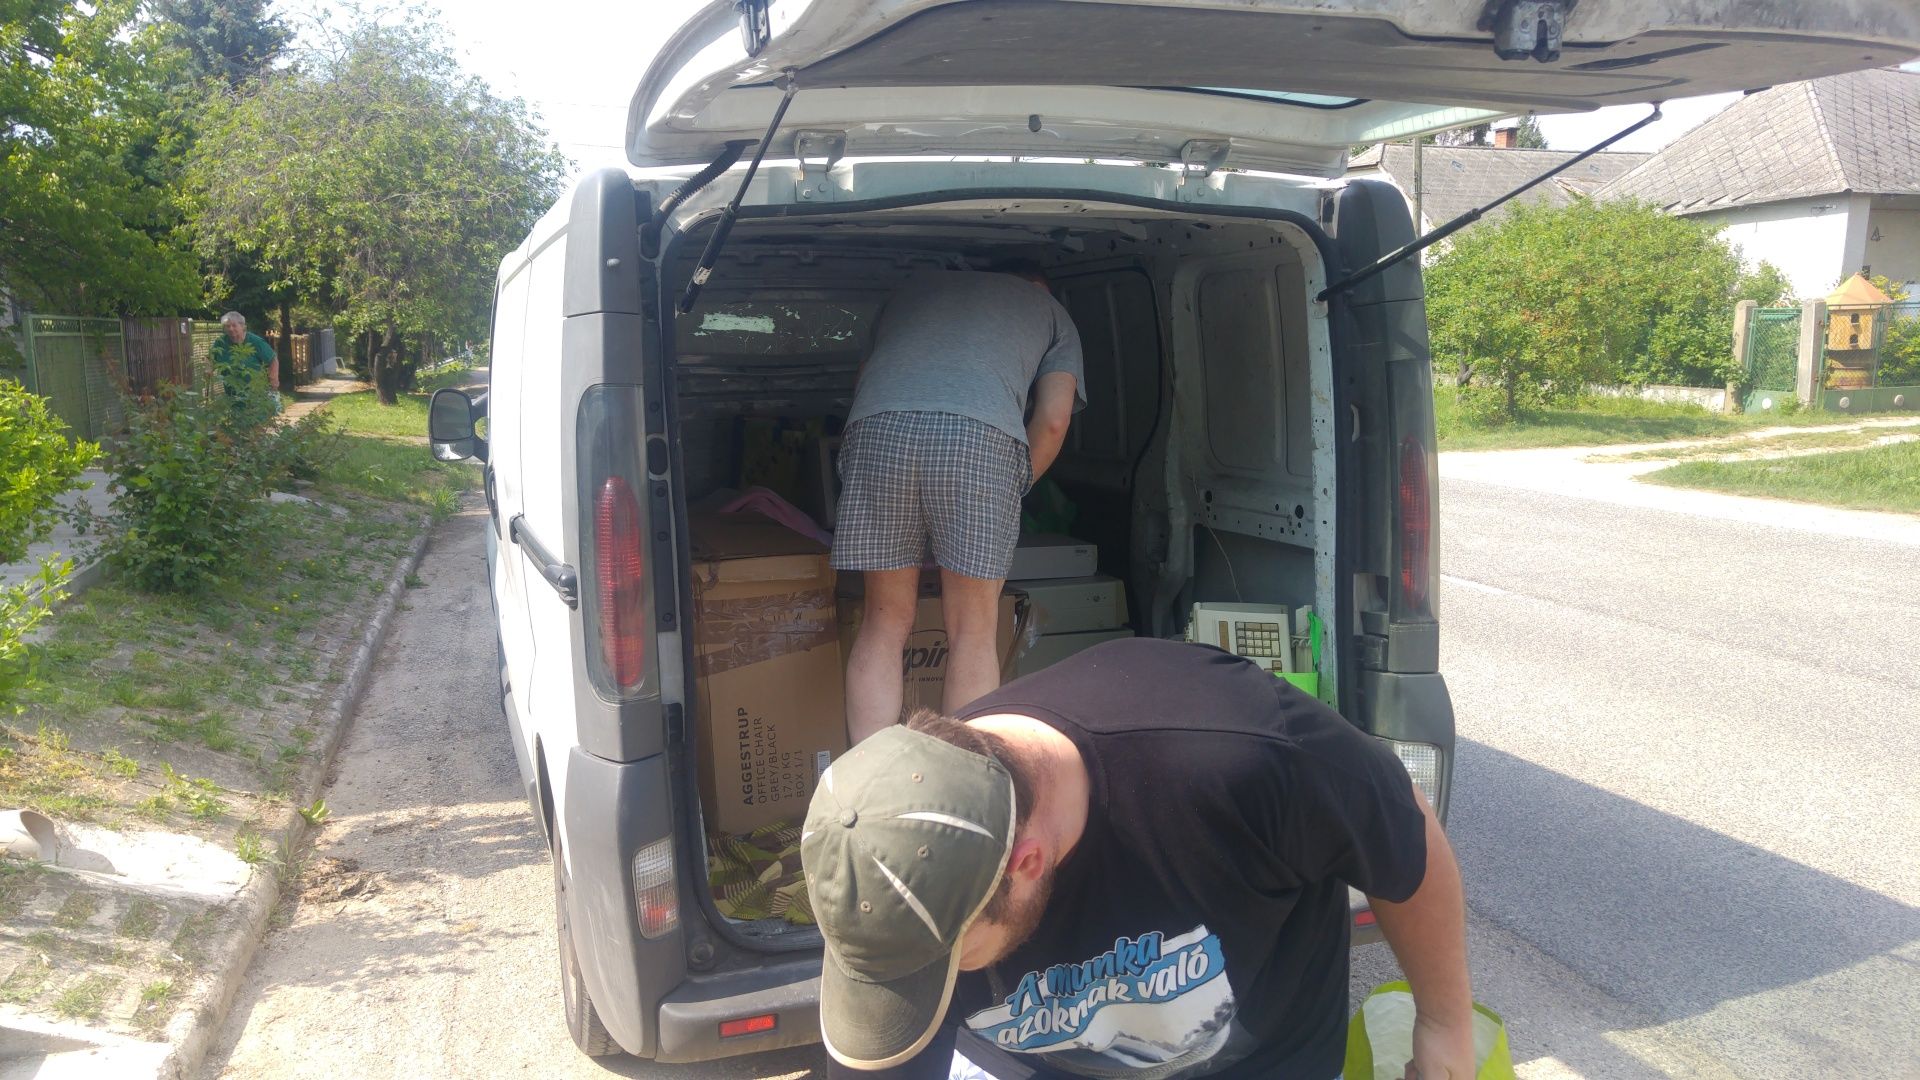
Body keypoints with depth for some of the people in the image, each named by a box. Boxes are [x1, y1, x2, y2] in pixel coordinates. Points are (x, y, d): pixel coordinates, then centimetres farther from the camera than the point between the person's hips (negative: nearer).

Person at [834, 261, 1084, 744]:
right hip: (982, 434, -2)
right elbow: (1053, 420, 15)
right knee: (973, 632, 6)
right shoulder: (1049, 308, 30)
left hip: (876, 429, 3)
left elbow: (864, 377, 34)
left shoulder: (915, 289, 39)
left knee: (885, 623, 10)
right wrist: (1011, 490, 26)